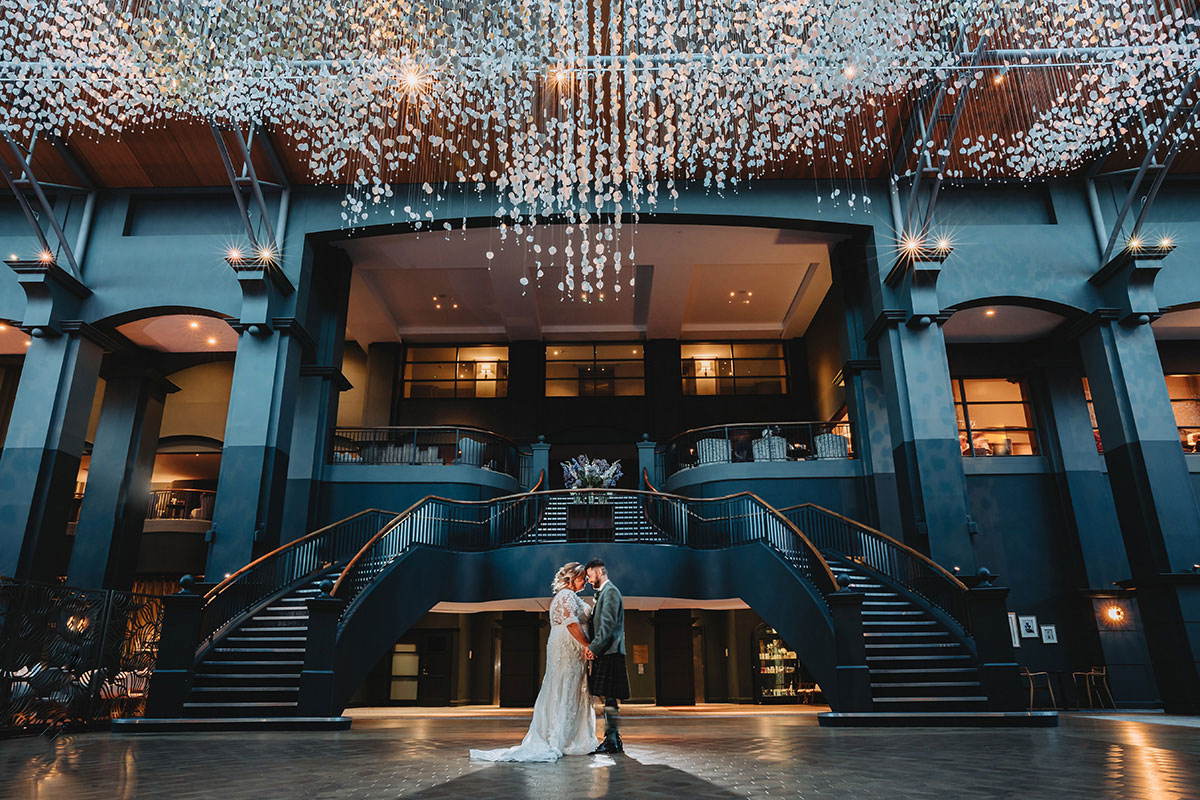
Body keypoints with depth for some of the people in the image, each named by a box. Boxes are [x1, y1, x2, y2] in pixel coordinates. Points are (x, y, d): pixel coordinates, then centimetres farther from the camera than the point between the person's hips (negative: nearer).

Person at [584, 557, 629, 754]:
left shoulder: (610, 591, -9)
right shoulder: (603, 593, 22)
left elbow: (608, 624, -19)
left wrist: (593, 647, -22)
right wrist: (592, 647, 12)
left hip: (610, 652, -10)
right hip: (605, 653, 10)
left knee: (610, 698, -8)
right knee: (609, 699, 11)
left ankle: (613, 741, -6)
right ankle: (612, 740, 15)